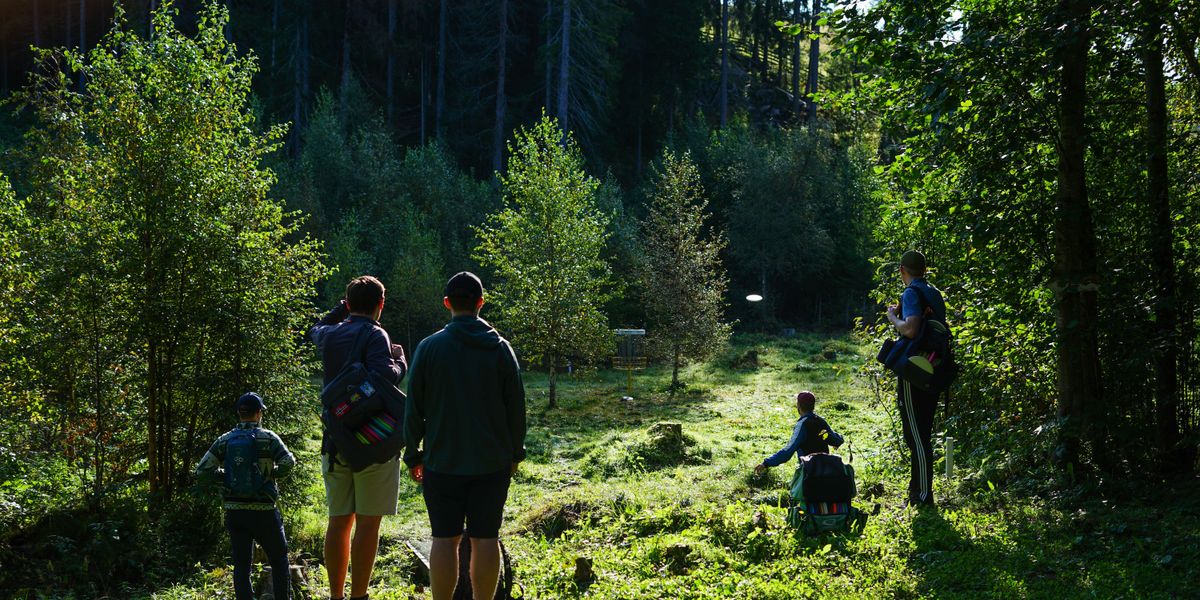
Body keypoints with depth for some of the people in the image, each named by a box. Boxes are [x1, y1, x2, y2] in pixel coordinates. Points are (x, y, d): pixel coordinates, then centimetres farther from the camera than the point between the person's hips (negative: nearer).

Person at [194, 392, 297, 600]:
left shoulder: (224, 440, 4)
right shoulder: (268, 437, -6)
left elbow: (202, 473, 1)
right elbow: (288, 462, -20)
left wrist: (224, 473, 14)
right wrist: (273, 473, 0)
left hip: (234, 512, 3)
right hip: (263, 512, -3)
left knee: (241, 565, 7)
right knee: (279, 561, 11)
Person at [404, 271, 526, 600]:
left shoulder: (429, 347, -3)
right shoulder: (500, 348, 0)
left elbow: (414, 409, -1)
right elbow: (516, 407, 3)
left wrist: (413, 455, 8)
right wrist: (515, 453, 13)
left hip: (442, 462, -1)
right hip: (493, 461, 1)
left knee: (445, 538, 4)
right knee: (486, 538, 6)